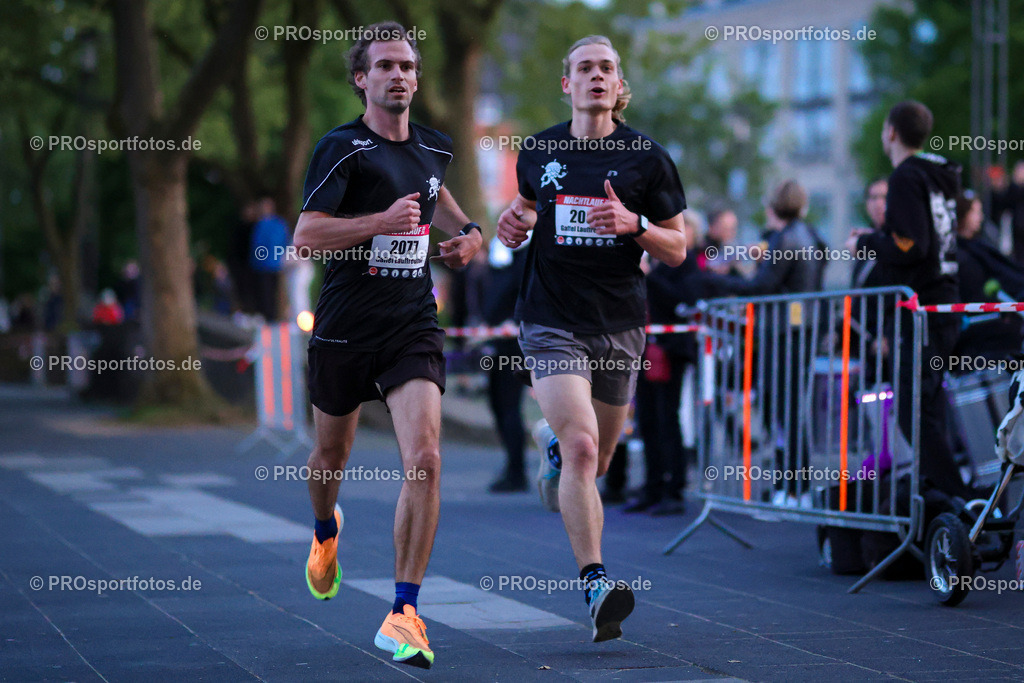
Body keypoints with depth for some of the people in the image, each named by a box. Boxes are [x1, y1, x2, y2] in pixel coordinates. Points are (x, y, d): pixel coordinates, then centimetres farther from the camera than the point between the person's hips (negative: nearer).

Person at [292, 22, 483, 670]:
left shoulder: (433, 147, 8)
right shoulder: (342, 148, -9)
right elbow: (305, 236, -17)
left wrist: (467, 231, 16)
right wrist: (382, 220, -25)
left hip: (414, 325, 2)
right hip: (345, 326, -2)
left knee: (424, 459, -17)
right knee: (331, 455, 18)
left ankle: (404, 614, -13)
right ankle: (326, 530, 55)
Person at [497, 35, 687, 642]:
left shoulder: (648, 158, -1)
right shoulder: (537, 153, 4)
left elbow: (677, 250, 2)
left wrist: (634, 224, -16)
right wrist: (516, 223, 2)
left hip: (619, 326, 2)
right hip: (552, 322, -1)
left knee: (596, 459, 14)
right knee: (582, 446, -20)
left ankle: (555, 449, 52)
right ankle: (596, 583, -22)